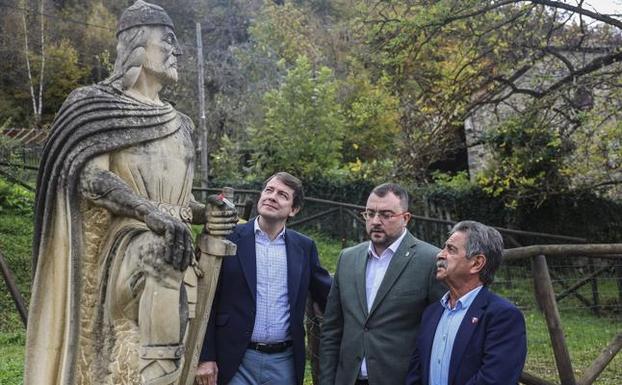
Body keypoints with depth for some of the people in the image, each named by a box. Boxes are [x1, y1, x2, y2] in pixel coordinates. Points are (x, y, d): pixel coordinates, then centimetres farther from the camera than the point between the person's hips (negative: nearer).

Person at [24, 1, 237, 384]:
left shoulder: (179, 124, 20)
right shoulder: (99, 104, 2)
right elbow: (90, 177, -11)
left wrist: (206, 214, 0)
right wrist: (153, 212, -21)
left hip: (177, 256, 6)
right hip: (128, 253, -6)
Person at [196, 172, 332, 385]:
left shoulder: (304, 247, 7)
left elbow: (326, 295, 16)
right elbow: (207, 301, -1)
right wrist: (205, 357, -5)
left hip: (284, 362, 3)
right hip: (237, 361, -2)